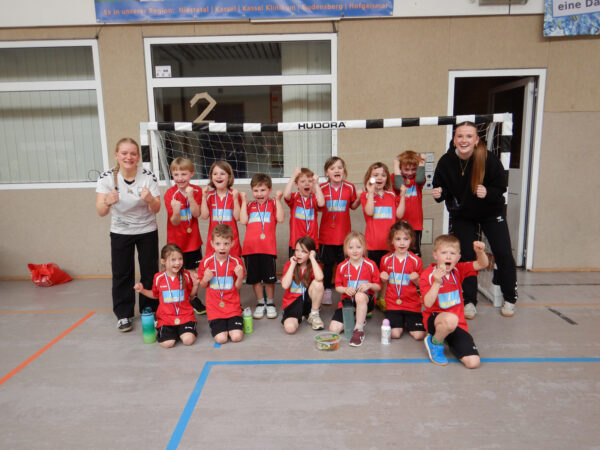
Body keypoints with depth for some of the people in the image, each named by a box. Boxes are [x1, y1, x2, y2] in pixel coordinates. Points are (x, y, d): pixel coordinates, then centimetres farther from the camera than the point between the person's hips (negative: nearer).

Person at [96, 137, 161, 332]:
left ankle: (149, 311, 22)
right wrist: (107, 202, -43)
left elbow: (156, 209, -14)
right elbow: (100, 212, -20)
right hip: (120, 232, 0)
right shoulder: (107, 177, -16)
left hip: (147, 231, 0)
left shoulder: (148, 176, -17)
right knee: (121, 273, 2)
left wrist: (150, 199, -38)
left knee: (149, 271, 4)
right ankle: (123, 314, 18)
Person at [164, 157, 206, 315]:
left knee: (193, 270, 12)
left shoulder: (196, 190, -3)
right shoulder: (170, 194, -12)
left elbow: (196, 214, -12)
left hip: (193, 238, 3)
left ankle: (193, 298, 29)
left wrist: (190, 197, -26)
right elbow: (174, 222, -16)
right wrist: (176, 212, -38)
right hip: (176, 240, -3)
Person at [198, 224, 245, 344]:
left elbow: (237, 287, 3)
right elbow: (202, 286, 7)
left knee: (237, 337, -13)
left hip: (232, 306, 0)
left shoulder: (236, 262, -4)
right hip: (214, 308, 0)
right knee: (221, 338, -11)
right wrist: (205, 279, -15)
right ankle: (215, 324, 20)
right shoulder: (206, 262, -5)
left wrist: (240, 277, -16)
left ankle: (235, 322, 18)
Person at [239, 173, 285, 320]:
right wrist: (244, 201, 0)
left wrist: (278, 200, -7)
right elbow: (243, 221, -3)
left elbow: (280, 219, -8)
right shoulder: (249, 205, 13)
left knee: (269, 278, 7)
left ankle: (270, 303, 25)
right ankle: (260, 303, 27)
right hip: (250, 247, 2)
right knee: (255, 278, 10)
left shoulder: (273, 203, 8)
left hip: (268, 247, -2)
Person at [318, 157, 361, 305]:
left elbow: (353, 206, 11)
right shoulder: (322, 188, -3)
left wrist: (359, 198, -8)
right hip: (326, 234, 0)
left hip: (344, 234, 0)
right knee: (327, 264, 10)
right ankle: (327, 291, 24)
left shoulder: (350, 187, 0)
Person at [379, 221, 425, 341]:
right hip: (392, 303, 0)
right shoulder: (386, 259, 1)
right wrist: (383, 279, -9)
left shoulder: (415, 260, -2)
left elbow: (420, 284, 6)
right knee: (394, 334, -13)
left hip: (412, 304, 0)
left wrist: (416, 279, -16)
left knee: (419, 335, -10)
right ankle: (400, 322, 20)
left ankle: (407, 323, 21)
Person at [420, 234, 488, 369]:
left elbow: (482, 265, -8)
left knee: (473, 362, -10)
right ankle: (435, 342, -9)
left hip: (458, 324, 5)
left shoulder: (458, 270, 4)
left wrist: (480, 252, -28)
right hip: (434, 318, -4)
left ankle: (450, 341, 19)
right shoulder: (427, 275, -10)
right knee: (450, 319, -42)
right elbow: (428, 303, -19)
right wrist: (437, 282, -29)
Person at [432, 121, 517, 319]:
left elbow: (500, 187, -13)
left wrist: (488, 193, -34)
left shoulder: (489, 159, -24)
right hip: (462, 215, 1)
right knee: (466, 256, -1)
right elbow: (441, 190, -8)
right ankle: (469, 301, 14)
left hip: (491, 213, 0)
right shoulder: (446, 162, -20)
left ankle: (509, 300, 21)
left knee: (503, 254, 0)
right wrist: (438, 194, -31)